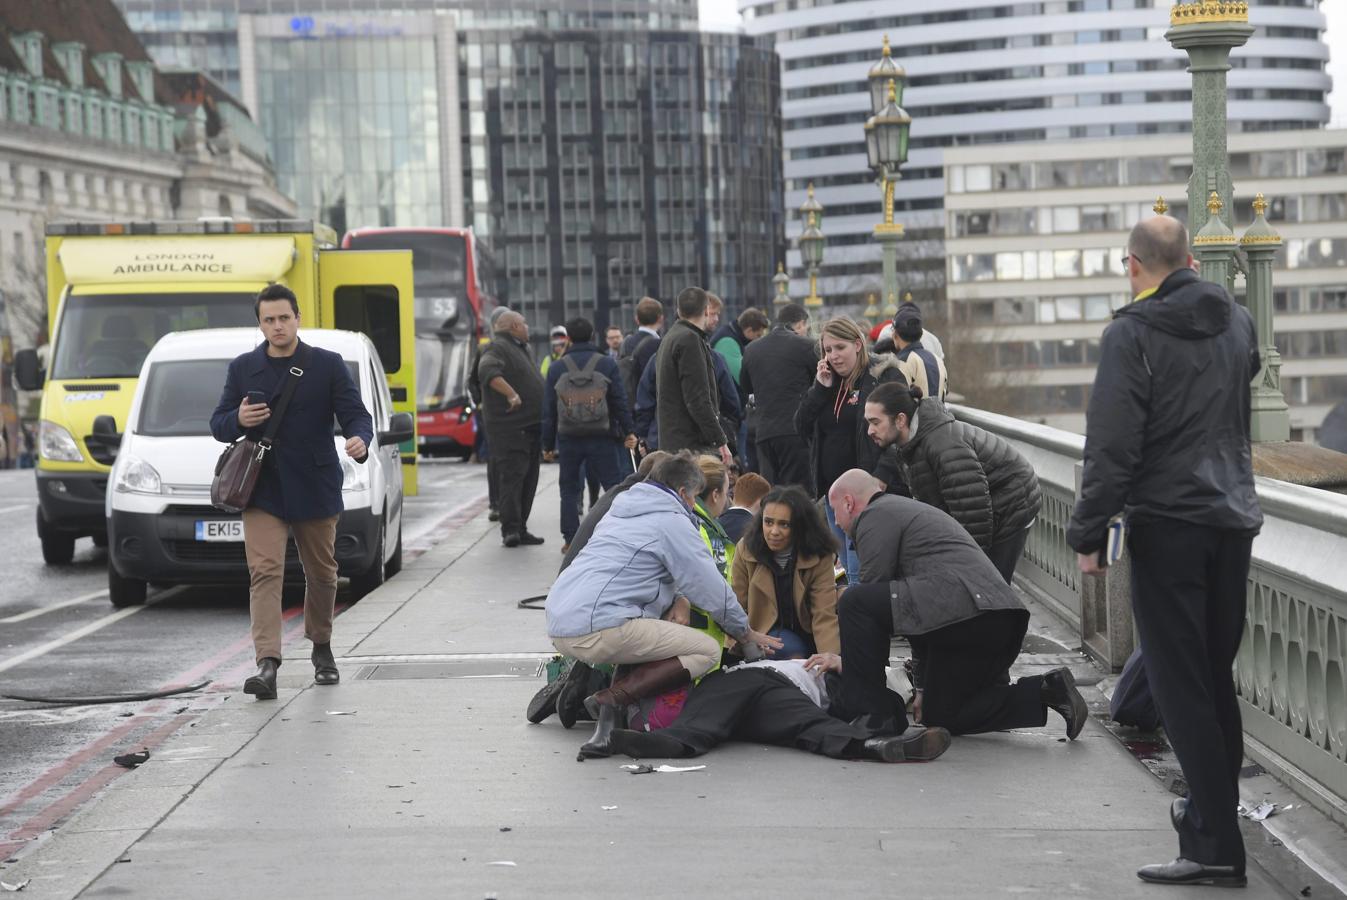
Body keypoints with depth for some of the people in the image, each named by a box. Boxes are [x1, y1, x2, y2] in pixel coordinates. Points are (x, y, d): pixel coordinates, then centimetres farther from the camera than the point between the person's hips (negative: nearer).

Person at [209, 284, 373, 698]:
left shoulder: (328, 366, 1)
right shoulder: (243, 368, 8)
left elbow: (356, 415, -4)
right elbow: (218, 425, 11)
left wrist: (360, 440, -27)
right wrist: (238, 420, -13)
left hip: (315, 490, 0)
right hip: (262, 490, 0)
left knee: (321, 573, 13)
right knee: (265, 572, -13)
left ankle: (321, 648, 35)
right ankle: (267, 664, -21)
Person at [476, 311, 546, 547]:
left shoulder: (522, 349, 23)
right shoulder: (497, 348, -9)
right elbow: (488, 371, -29)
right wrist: (511, 394, -36)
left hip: (530, 427, 10)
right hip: (510, 428, -10)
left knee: (528, 479, 10)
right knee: (512, 475, -13)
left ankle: (519, 529, 14)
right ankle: (510, 528, -15)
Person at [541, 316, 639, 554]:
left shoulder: (556, 369, 3)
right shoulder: (607, 364, 0)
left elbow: (548, 410, 5)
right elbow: (620, 402, -2)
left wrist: (547, 444, 10)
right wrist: (628, 432, 5)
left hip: (568, 439, 1)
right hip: (601, 437, -1)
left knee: (569, 490, 9)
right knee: (613, 485, 3)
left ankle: (571, 539, 5)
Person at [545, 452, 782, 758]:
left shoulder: (620, 509, 25)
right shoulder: (673, 521, -1)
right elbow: (711, 587, 2)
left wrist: (678, 601, 16)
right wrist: (746, 633, 16)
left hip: (557, 624, 9)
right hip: (598, 628, -9)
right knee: (707, 651, -6)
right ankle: (612, 700, -18)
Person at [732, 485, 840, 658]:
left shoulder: (819, 558, -16)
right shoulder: (745, 551, -12)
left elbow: (824, 616, -23)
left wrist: (831, 658, -39)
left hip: (805, 631, 3)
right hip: (763, 632, -3)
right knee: (792, 650, -31)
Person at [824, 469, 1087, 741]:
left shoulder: (875, 515, 4)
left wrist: (848, 658, 13)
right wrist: (922, 687, 38)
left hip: (961, 613, -10)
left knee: (855, 601, -8)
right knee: (940, 715, 19)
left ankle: (873, 714, -6)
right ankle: (1044, 691, 9)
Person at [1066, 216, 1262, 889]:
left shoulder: (1133, 333, -11)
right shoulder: (1238, 322, 11)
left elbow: (1111, 444, -14)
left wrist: (1088, 533, -8)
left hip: (1167, 524, -6)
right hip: (1234, 519, 7)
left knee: (1181, 684, -5)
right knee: (1217, 676, 17)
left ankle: (1215, 844, -7)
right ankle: (1216, 806, 28)